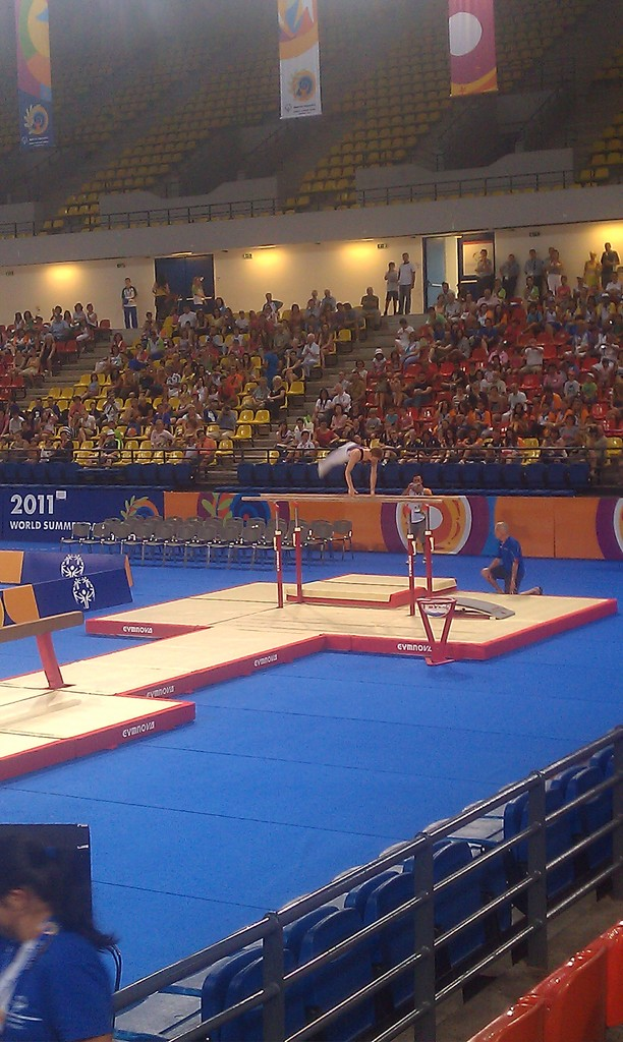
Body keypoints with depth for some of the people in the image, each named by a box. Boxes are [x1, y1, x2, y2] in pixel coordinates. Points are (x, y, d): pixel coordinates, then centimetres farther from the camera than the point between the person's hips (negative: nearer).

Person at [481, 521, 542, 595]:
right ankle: (500, 592, 12)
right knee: (485, 572, 2)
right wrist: (489, 570, -2)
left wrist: (513, 580, -31)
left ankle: (536, 591, 8)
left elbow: (515, 563, -27)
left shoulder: (512, 543, -24)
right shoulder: (501, 543, 3)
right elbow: (498, 559, 12)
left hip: (516, 572, -9)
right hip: (506, 569, 9)